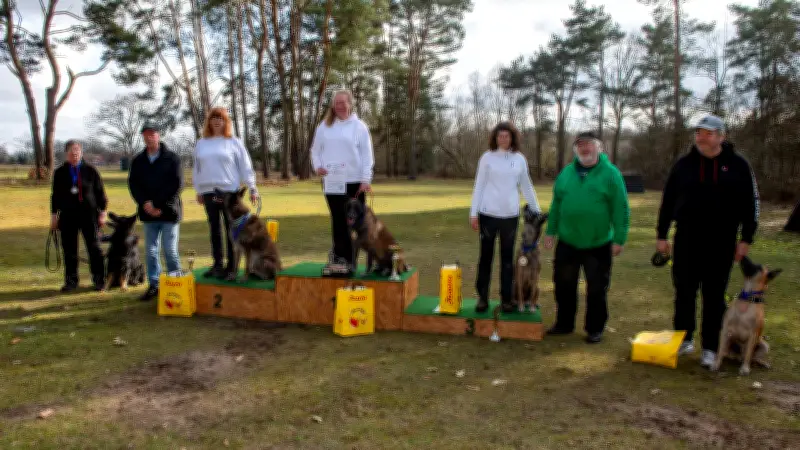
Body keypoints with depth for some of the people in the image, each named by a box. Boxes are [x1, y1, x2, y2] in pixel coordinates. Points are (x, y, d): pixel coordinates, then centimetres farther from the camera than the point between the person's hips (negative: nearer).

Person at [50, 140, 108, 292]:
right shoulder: (60, 172, 8)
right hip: (68, 216, 2)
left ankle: (99, 280, 7)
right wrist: (54, 215, 10)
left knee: (94, 247, 0)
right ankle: (71, 281, 15)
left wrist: (102, 213, -1)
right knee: (69, 249, 5)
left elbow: (100, 192, 3)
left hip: (89, 215, -2)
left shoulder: (90, 170, 2)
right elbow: (55, 195, 12)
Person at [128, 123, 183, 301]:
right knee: (150, 251, 8)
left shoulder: (171, 158, -2)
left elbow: (177, 184, -8)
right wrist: (145, 203, -11)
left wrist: (160, 206, -12)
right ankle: (153, 285, 17)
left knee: (170, 251, -3)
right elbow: (133, 184, 7)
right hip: (148, 213, 4)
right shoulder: (138, 161, 11)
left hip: (168, 212, -4)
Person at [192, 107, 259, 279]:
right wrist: (198, 191, 15)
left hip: (230, 191, -4)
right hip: (209, 192, 4)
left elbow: (245, 166, -1)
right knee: (214, 229, 9)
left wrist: (252, 188, -5)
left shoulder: (233, 142, 1)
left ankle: (231, 266, 5)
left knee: (231, 230, -1)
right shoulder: (201, 144, 12)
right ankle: (217, 264, 17)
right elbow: (196, 169, 17)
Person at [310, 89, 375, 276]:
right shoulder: (324, 126, 10)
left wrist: (366, 179, -9)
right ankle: (339, 254, 12)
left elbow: (367, 155, -2)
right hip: (331, 181, 2)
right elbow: (315, 149, 17)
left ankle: (350, 260, 9)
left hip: (354, 181, -2)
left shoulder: (359, 126, 1)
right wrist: (317, 165, -3)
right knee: (337, 220, 5)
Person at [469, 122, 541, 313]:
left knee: (507, 256, 8)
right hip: (488, 213, -2)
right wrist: (473, 212, -5)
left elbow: (526, 186, 12)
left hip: (510, 214, 2)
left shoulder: (520, 159, 5)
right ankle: (482, 296, 15)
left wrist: (537, 210, 11)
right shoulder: (487, 157, -2)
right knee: (486, 255, 6)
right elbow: (479, 185, -1)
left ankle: (506, 297, 17)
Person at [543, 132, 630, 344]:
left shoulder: (611, 173, -8)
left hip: (598, 244, -4)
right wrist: (551, 231, 9)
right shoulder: (566, 173, 6)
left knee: (596, 289, 7)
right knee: (564, 285, 12)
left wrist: (619, 238, -13)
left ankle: (595, 329, 22)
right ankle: (564, 323, 29)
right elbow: (556, 205, 11)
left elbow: (621, 209, -9)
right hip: (567, 242, 4)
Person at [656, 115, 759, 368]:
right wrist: (661, 235, 4)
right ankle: (684, 338, 24)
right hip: (686, 240, 2)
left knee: (714, 296, 7)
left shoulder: (737, 165, -1)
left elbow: (750, 204, 2)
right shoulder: (684, 164, 3)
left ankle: (710, 347, 16)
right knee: (684, 292, 8)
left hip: (721, 243, -1)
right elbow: (668, 202, 6)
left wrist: (746, 239, -2)